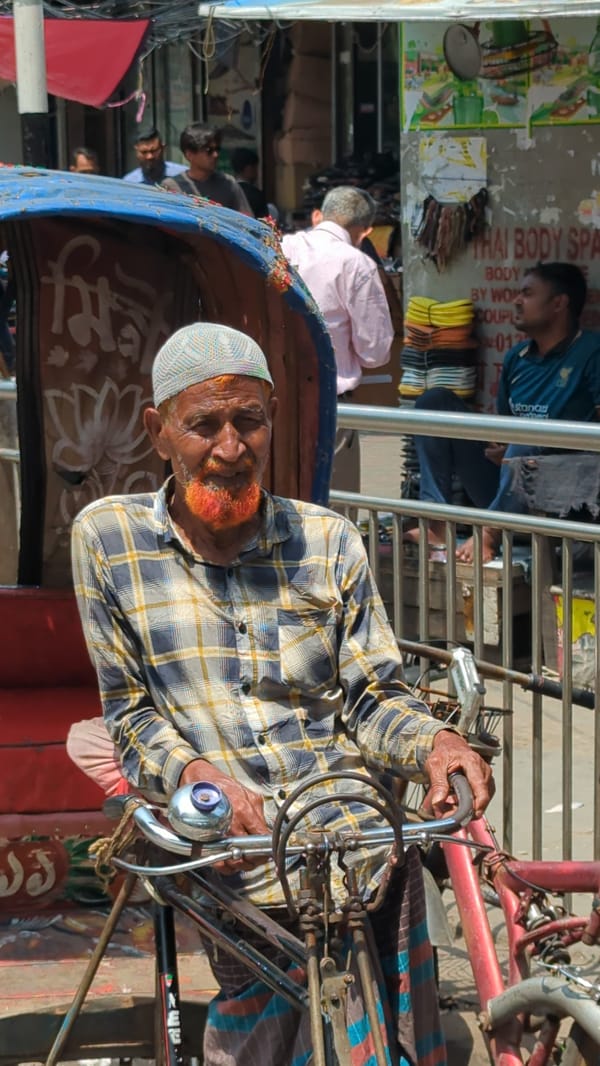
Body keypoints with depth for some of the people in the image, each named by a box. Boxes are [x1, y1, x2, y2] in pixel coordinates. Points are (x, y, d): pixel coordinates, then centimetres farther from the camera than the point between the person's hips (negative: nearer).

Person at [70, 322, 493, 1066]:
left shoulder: (327, 540, 10)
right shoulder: (107, 537, 5)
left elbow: (372, 696, 10)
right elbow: (130, 711, 5)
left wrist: (430, 741, -13)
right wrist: (199, 774, -15)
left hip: (346, 810, 2)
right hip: (223, 831, -1)